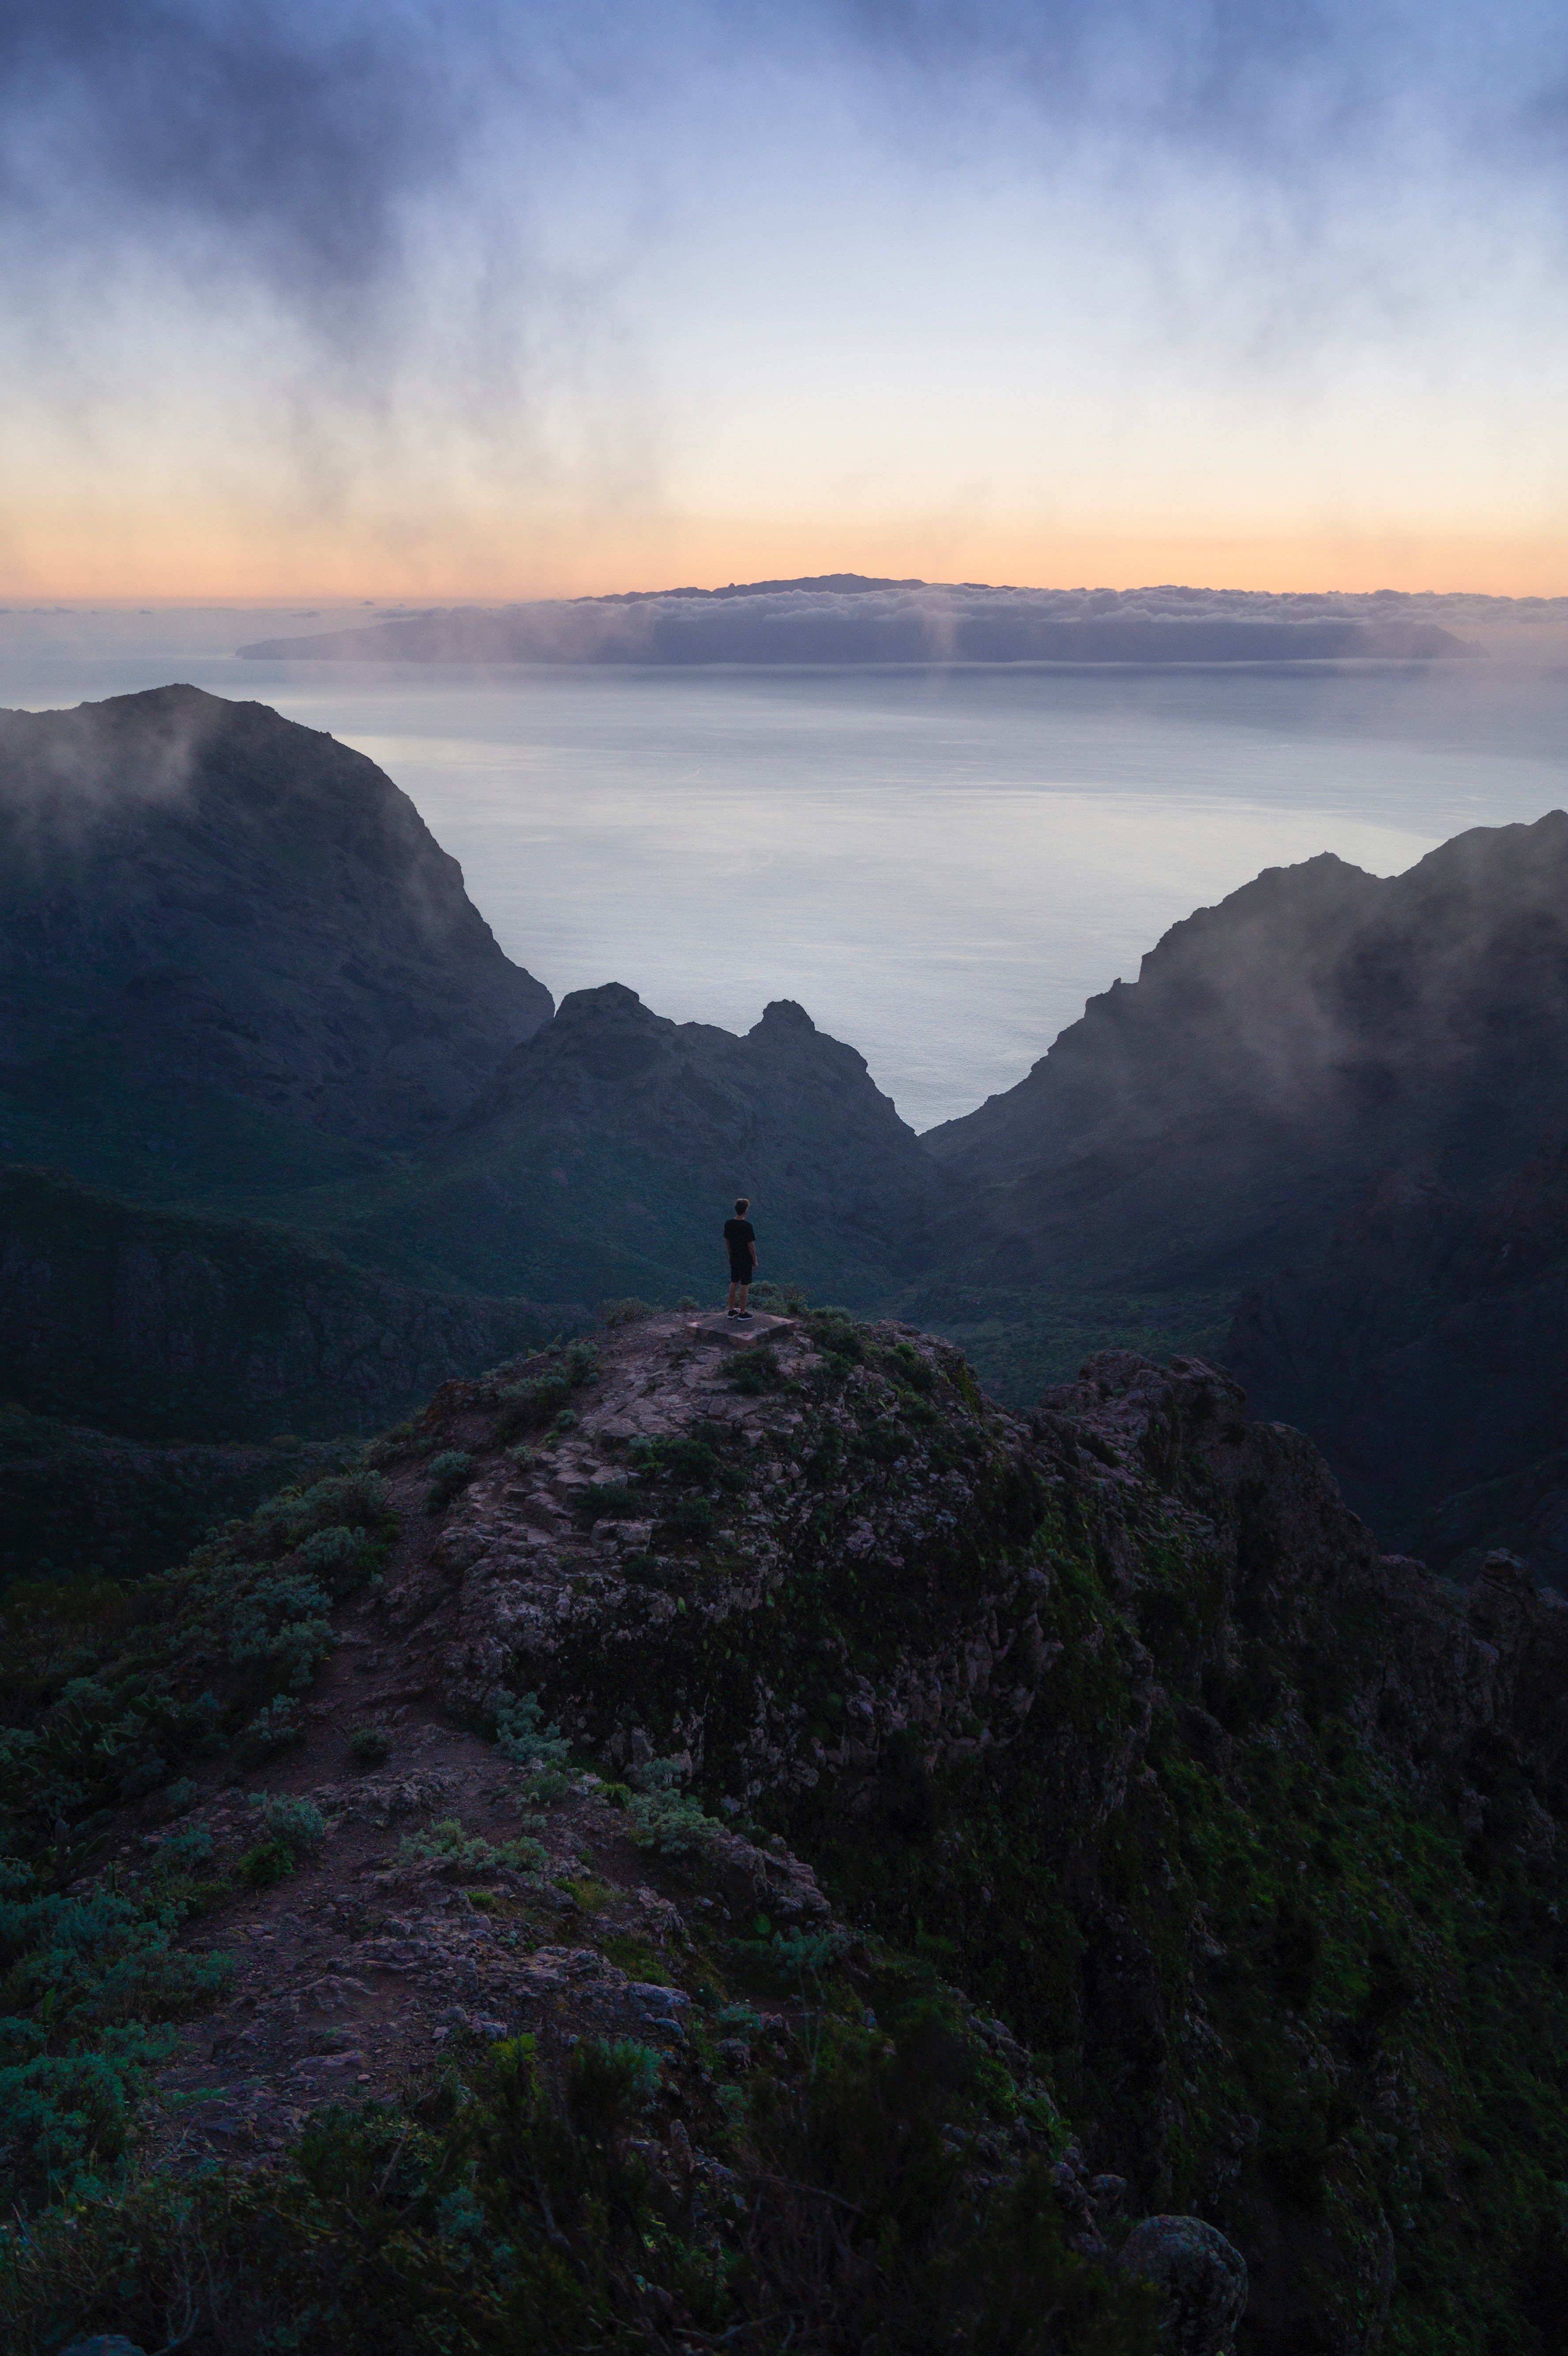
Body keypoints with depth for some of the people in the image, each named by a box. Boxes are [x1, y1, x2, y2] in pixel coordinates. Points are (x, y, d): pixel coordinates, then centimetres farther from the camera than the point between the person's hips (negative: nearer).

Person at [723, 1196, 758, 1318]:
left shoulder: (728, 1224, -3)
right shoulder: (747, 1226, -22)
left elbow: (727, 1242, 7)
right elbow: (751, 1246, -17)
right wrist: (755, 1261, -5)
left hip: (734, 1259, 6)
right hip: (746, 1261, -6)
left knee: (734, 1283, 16)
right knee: (745, 1286, 4)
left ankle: (731, 1310, 24)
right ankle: (742, 1313, 11)